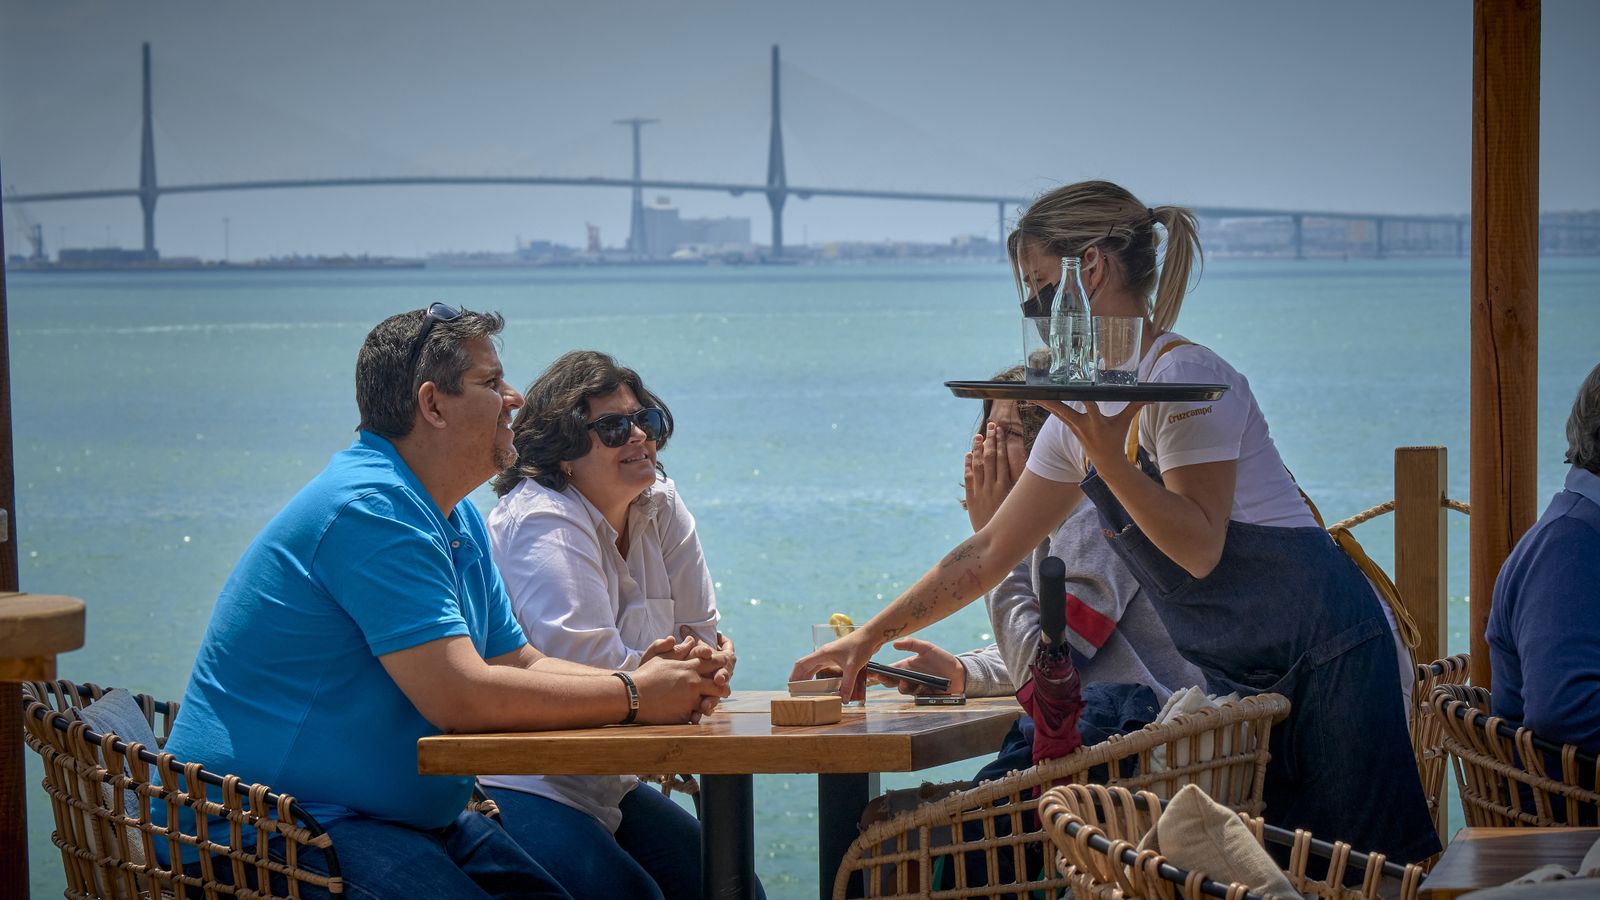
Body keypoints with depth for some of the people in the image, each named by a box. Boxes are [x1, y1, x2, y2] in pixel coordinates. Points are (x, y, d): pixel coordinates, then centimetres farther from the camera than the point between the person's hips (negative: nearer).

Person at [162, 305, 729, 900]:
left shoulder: (458, 519, 17)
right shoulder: (373, 508, -18)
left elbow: (518, 664, 16)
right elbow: (461, 694, -24)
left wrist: (647, 681, -2)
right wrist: (632, 697, -16)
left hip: (409, 822, 10)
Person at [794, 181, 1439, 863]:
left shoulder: (1184, 378, -14)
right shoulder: (1085, 407, 11)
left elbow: (1199, 547, -21)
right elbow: (988, 553, 16)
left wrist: (1100, 446, -27)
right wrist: (871, 636, 15)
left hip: (1322, 653, -8)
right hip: (1237, 673, 8)